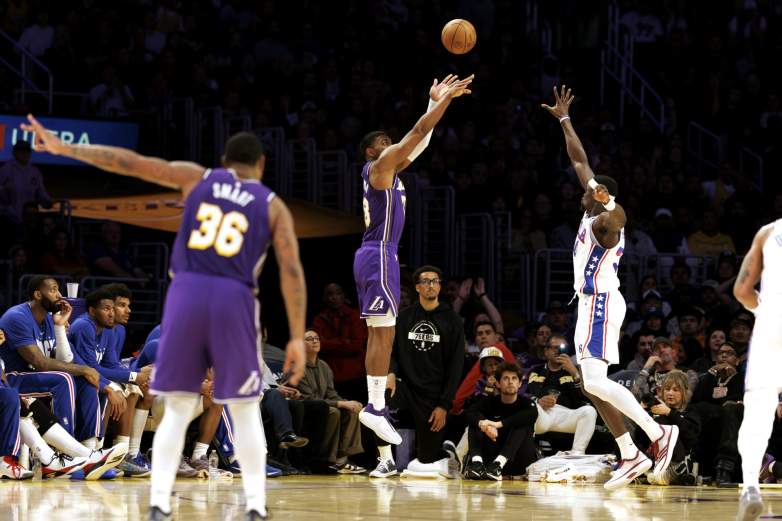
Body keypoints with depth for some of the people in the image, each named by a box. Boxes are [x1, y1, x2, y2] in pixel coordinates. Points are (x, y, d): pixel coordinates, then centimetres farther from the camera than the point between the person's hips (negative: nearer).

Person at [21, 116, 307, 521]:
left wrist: (61, 148, 16)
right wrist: (297, 338, 1)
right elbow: (291, 271, 2)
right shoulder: (273, 206, 12)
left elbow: (130, 163, 10)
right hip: (234, 301, -1)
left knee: (177, 410, 10)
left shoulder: (196, 178, 15)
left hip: (186, 292, 1)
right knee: (244, 412, 12)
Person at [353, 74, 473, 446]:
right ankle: (376, 406, -17)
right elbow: (418, 133, -10)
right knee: (384, 333, -13)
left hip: (374, 255, 10)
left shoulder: (390, 168, 19)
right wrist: (446, 98, -6)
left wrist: (436, 101, 24)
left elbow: (419, 141, 25)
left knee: (379, 332, 9)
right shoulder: (379, 165, -6)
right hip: (379, 255, -10)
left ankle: (375, 404, 10)